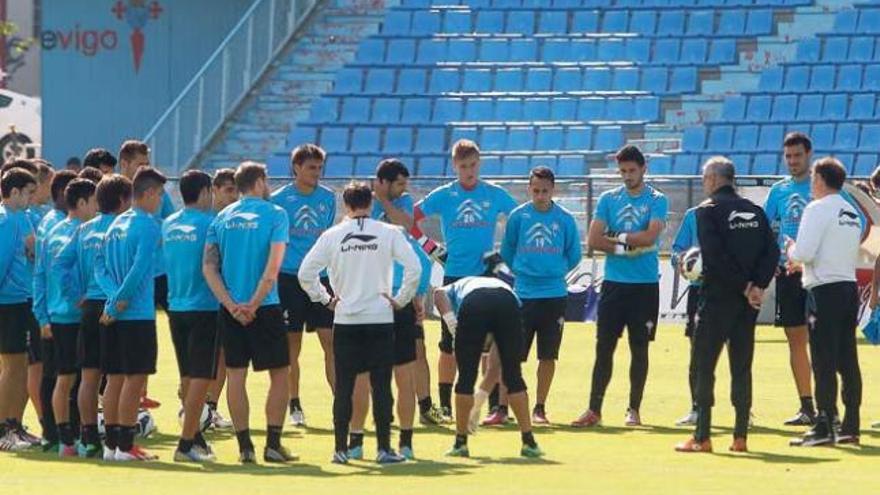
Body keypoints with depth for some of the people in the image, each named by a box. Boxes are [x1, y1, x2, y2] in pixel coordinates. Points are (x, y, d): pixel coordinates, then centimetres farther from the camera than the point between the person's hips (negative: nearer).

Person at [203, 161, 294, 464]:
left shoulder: (222, 218, 8)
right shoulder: (274, 214, -4)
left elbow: (209, 267, -1)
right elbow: (273, 266, -13)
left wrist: (231, 305, -7)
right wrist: (254, 304, -11)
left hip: (231, 311, 4)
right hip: (266, 307, -4)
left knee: (235, 375, 6)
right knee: (279, 374, 7)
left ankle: (244, 447, 5)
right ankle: (273, 444, 3)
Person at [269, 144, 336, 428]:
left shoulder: (328, 197, 8)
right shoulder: (279, 200, -2)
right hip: (289, 277, -3)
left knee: (330, 341, -4)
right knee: (292, 345, 3)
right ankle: (295, 406, 11)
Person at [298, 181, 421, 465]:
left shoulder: (332, 236, 1)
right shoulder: (389, 233, -2)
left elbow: (305, 273, -3)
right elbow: (414, 268, -10)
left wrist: (325, 299, 8)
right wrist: (401, 300, 1)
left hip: (345, 320, 1)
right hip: (380, 319, -1)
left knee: (344, 387, 6)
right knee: (381, 386, 2)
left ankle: (341, 449, 5)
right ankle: (384, 449, 1)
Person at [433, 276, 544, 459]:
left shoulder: (456, 288, 41)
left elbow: (439, 294, 11)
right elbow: (496, 360, 41)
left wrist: (454, 328, 4)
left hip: (473, 304, -2)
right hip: (508, 303, 2)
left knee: (466, 376, 11)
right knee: (513, 376, 14)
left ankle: (461, 443, 18)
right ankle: (528, 442, 15)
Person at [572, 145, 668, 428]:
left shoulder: (656, 201, 0)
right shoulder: (608, 199, 8)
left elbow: (650, 236, -15)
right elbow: (594, 240, 0)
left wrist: (616, 237, -6)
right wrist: (627, 247, -10)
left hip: (645, 285, -2)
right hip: (613, 284, 2)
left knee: (639, 347, 3)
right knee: (604, 347, 1)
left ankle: (634, 410, 10)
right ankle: (594, 410, 3)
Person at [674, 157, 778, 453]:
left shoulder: (707, 210, -6)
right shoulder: (755, 211, 11)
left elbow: (715, 256, -16)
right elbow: (772, 251, 2)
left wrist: (745, 286, -11)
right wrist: (757, 286, -5)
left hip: (717, 296, -5)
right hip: (747, 303, 5)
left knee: (704, 365, -1)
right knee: (741, 367, 10)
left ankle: (702, 437, -5)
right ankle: (740, 437, 7)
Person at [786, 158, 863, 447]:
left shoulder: (818, 209, -9)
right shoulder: (852, 214, 16)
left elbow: (804, 251, -18)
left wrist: (791, 252, 5)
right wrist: (803, 263, 23)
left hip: (825, 290, -8)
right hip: (850, 287, 8)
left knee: (824, 361, -7)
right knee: (848, 361, 9)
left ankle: (824, 428, -10)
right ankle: (850, 427, 10)